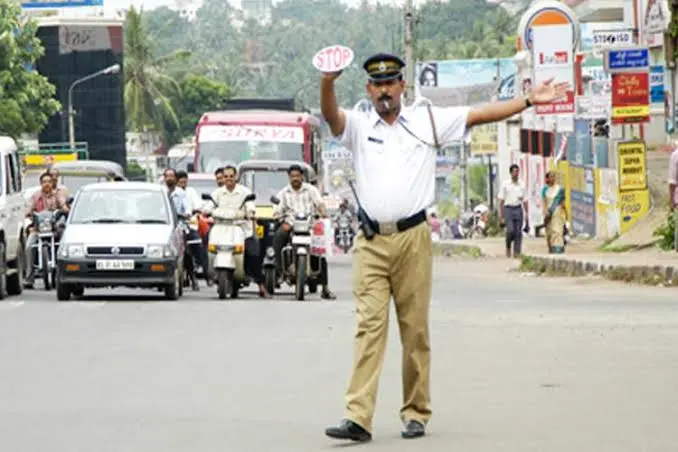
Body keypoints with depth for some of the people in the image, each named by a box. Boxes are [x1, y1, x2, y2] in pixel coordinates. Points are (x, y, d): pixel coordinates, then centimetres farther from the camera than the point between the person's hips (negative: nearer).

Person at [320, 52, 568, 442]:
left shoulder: (427, 121, 11)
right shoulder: (359, 126, 10)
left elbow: (480, 115, 10)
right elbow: (331, 115, -10)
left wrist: (529, 101, 4)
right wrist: (328, 83, -31)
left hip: (413, 238, 0)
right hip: (372, 242, 0)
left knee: (416, 329, 3)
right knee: (370, 326, -7)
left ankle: (416, 413, 11)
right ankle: (358, 418, -12)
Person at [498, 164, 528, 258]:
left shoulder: (522, 185, 9)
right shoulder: (505, 184, 2)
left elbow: (525, 200, 11)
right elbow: (501, 200, 3)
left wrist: (526, 212, 2)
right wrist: (501, 215, -2)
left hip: (518, 209, 3)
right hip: (508, 209, -3)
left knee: (518, 232, 0)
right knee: (510, 230, -15)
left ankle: (517, 252, 4)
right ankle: (508, 246, 10)